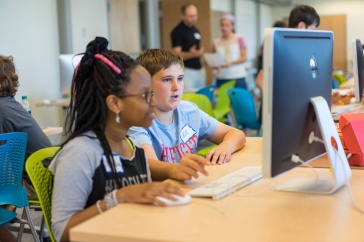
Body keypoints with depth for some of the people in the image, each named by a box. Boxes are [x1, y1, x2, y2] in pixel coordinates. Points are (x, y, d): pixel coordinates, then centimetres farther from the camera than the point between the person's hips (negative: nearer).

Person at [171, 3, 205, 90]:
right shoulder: (177, 32, -9)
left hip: (199, 70, 7)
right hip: (187, 70, -7)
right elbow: (177, 54, -14)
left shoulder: (195, 30, 14)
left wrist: (202, 66, 14)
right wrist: (192, 54, -31)